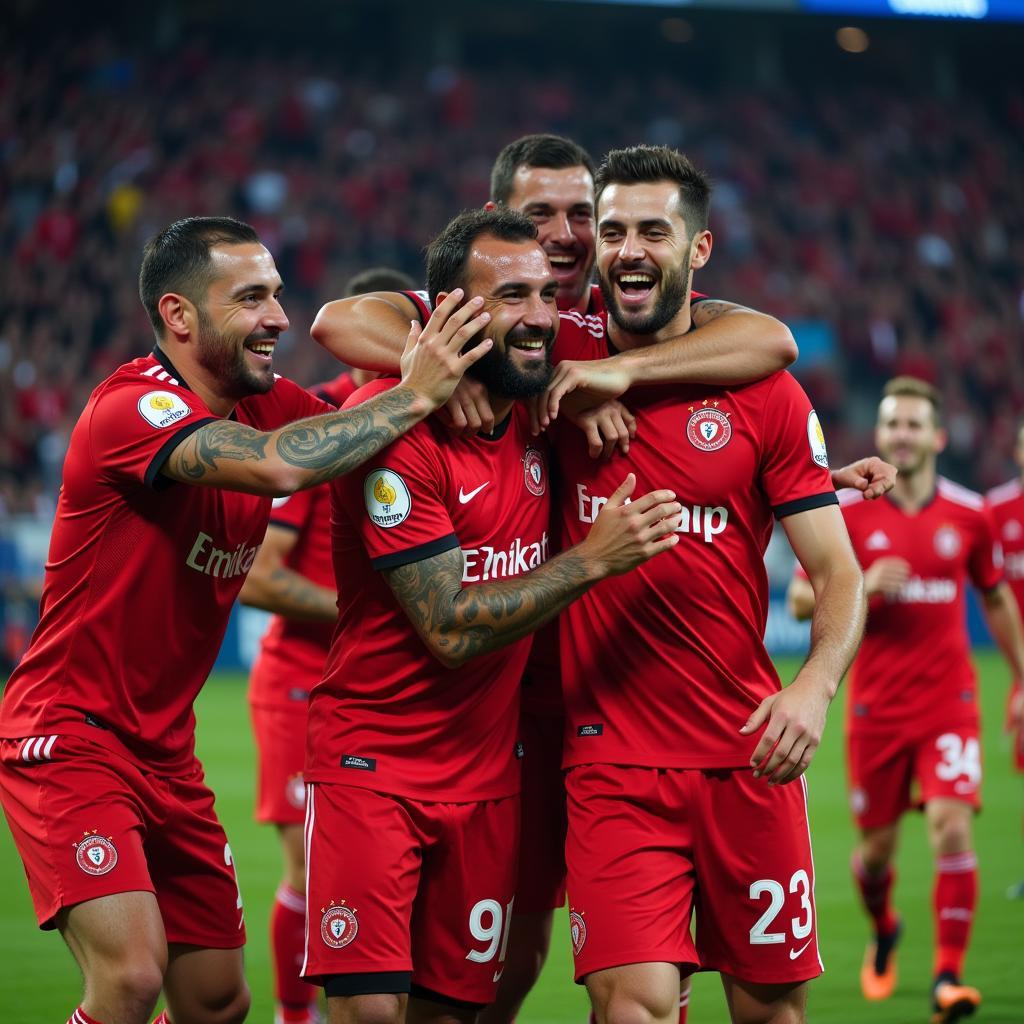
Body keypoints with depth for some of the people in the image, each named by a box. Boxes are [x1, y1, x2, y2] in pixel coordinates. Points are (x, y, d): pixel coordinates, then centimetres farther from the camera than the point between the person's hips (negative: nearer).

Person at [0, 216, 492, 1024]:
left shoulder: (267, 403, 5)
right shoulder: (131, 409, -21)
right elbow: (276, 466, -36)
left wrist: (442, 372, -18)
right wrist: (412, 396, -28)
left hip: (166, 750, 8)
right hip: (68, 738, -8)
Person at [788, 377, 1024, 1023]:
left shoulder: (968, 514, 2)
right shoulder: (847, 511, -2)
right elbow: (801, 600, -1)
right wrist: (860, 585, -19)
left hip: (949, 701, 0)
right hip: (876, 705, 0)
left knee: (953, 828, -17)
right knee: (877, 847, 8)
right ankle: (884, 933, 41)